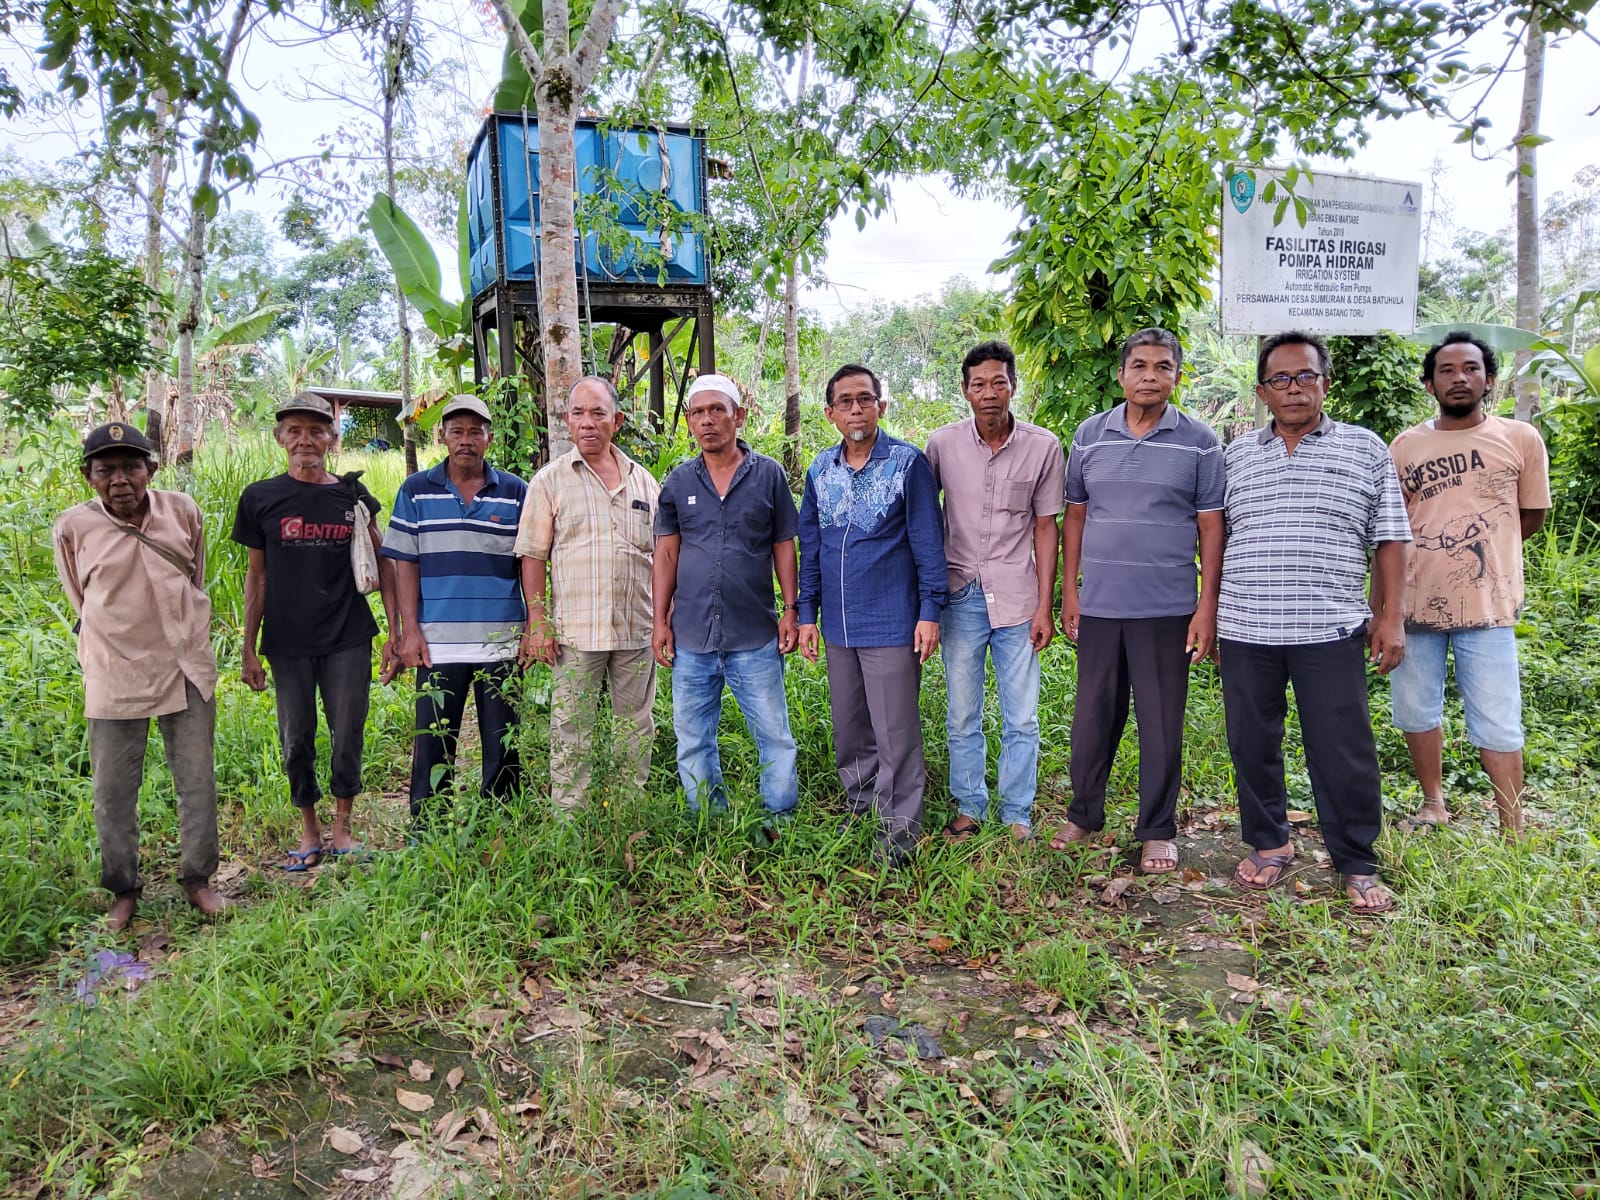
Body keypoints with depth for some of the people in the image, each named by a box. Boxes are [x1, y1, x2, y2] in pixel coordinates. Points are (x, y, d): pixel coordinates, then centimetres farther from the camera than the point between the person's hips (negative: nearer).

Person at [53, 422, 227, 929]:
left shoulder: (183, 512, -3)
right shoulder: (73, 527, -7)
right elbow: (81, 601, 9)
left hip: (186, 669, 1)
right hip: (114, 678, -1)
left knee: (198, 781, 8)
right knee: (114, 789, 7)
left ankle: (198, 879, 24)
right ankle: (123, 891, 24)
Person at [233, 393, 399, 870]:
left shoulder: (353, 496, 2)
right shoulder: (260, 498, 3)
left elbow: (383, 562, 5)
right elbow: (256, 575, 7)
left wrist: (395, 632, 0)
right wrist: (248, 650, 5)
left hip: (348, 639, 0)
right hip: (287, 642, 1)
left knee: (348, 736, 4)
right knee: (297, 740, 8)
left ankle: (342, 827, 21)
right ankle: (309, 833, 25)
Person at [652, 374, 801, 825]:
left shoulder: (768, 475, 2)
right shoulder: (678, 482, 7)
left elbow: (783, 546, 4)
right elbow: (666, 553, 9)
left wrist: (791, 610, -2)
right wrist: (660, 620, 4)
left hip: (755, 636, -2)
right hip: (692, 636, 3)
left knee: (775, 736, 2)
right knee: (693, 742, 9)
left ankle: (780, 823, 17)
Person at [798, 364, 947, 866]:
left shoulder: (908, 462, -6)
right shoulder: (820, 471, 9)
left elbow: (927, 540, -5)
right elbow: (809, 546, 14)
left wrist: (930, 611, -10)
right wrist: (807, 613, 10)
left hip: (892, 623, -5)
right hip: (838, 625, 5)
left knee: (895, 731, 1)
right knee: (848, 726, 15)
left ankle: (899, 829, 13)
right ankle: (860, 807, 33)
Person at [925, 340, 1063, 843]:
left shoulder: (1043, 447, -2)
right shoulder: (943, 443, -2)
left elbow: (1045, 527, 2)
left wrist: (1044, 604, -1)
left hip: (1017, 598, 0)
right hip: (960, 596, 1)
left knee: (1021, 720, 5)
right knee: (962, 717, 9)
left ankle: (1017, 815, 20)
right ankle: (969, 807, 26)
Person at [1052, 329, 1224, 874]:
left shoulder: (1199, 442, -1)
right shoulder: (1090, 435, 5)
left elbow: (1210, 527, -1)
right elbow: (1075, 515, 9)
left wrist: (1207, 607, -6)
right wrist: (1069, 591, 4)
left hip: (1167, 609, -2)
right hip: (1099, 605, 2)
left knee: (1161, 724, 7)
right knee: (1093, 716, 11)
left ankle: (1157, 830, 21)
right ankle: (1084, 814, 28)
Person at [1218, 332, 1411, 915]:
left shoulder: (1366, 448, 6)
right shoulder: (1236, 455, 11)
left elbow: (1390, 538, 5)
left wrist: (1391, 615, -2)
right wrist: (1210, 612, 10)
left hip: (1330, 631, -2)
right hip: (1245, 629, 2)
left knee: (1343, 751, 1)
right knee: (1252, 745, 10)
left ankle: (1357, 864, 17)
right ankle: (1269, 843, 28)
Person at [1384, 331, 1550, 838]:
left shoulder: (1521, 438, 1)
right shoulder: (1406, 445, 5)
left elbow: (1532, 518, 10)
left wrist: (1482, 551, 5)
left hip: (1486, 605, -2)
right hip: (1414, 601, 2)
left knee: (1497, 725, 0)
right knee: (1415, 712, 12)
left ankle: (1513, 834, 13)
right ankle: (1434, 805, 32)